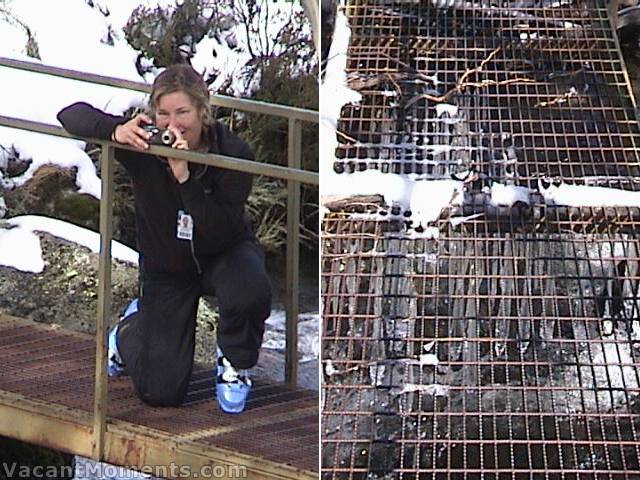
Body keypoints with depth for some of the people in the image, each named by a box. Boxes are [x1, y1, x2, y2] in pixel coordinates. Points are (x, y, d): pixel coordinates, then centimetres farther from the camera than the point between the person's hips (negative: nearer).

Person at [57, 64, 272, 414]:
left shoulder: (232, 153, -26)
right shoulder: (143, 145, -22)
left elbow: (220, 236, -33)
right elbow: (71, 113, -22)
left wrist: (184, 175, -42)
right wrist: (116, 131, -42)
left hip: (223, 254, -1)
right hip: (165, 265, 1)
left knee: (251, 291, -39)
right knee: (160, 392, -3)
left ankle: (234, 364, -5)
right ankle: (132, 328, 33)